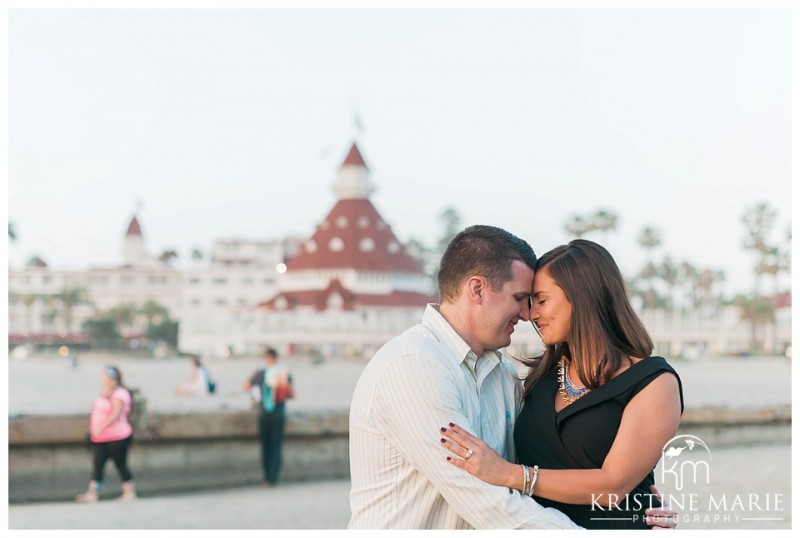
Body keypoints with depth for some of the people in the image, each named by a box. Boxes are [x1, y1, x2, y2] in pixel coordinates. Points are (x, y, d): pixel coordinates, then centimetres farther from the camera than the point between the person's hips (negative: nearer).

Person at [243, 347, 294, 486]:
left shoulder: (259, 373, -5)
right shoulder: (286, 374, -3)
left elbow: (246, 388, 8)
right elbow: (292, 394, 0)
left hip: (264, 414, 0)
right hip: (280, 414, 0)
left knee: (266, 446, 11)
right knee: (276, 446, 4)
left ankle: (267, 477, 13)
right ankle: (273, 478, -3)